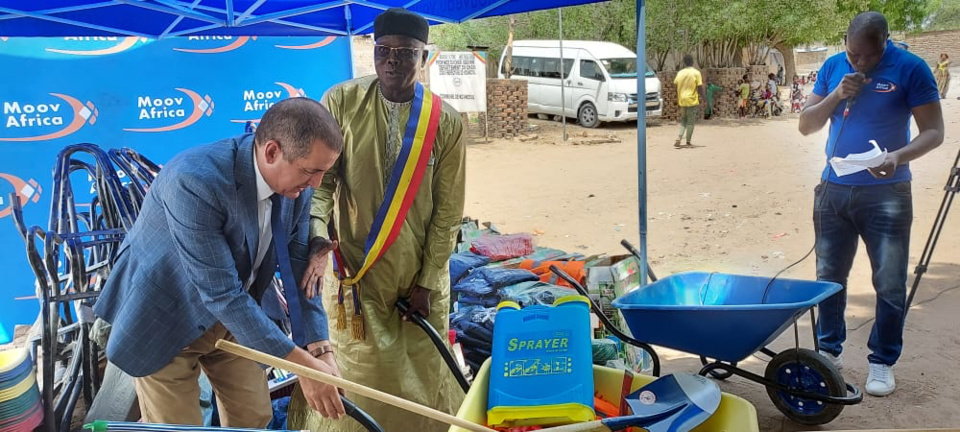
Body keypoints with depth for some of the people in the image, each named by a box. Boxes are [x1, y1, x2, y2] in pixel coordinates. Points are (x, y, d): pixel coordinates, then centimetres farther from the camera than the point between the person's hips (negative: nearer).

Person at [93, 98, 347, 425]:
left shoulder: (294, 183, -14)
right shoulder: (194, 181, -35)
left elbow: (298, 268, -7)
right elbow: (220, 292, -34)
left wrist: (319, 350, -18)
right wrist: (302, 364, -32)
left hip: (232, 315, 6)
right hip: (167, 318, -5)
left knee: (254, 418, 10)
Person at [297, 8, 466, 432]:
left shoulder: (446, 122, -5)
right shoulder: (342, 102, -6)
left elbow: (448, 211, -2)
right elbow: (319, 177, -10)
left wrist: (428, 282, -3)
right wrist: (316, 237, -28)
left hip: (418, 274, 1)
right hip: (352, 269, -1)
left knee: (421, 372, 12)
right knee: (356, 371, 7)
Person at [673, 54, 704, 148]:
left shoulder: (680, 73, 6)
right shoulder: (696, 73, -7)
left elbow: (675, 85, 10)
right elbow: (700, 87, -9)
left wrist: (678, 99, 20)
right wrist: (703, 98, 1)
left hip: (682, 100, 4)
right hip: (692, 100, -4)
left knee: (683, 121, 15)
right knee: (691, 122, 5)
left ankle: (678, 140, -1)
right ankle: (688, 142, 8)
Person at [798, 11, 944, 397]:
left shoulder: (910, 69, -9)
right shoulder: (833, 67, 3)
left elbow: (934, 131, -11)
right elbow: (806, 126, 2)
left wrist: (899, 156, -30)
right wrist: (837, 95, -15)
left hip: (886, 195, -3)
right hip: (833, 190, 4)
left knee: (890, 284, 2)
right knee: (828, 276, 11)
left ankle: (882, 362, 16)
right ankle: (829, 350, 26)